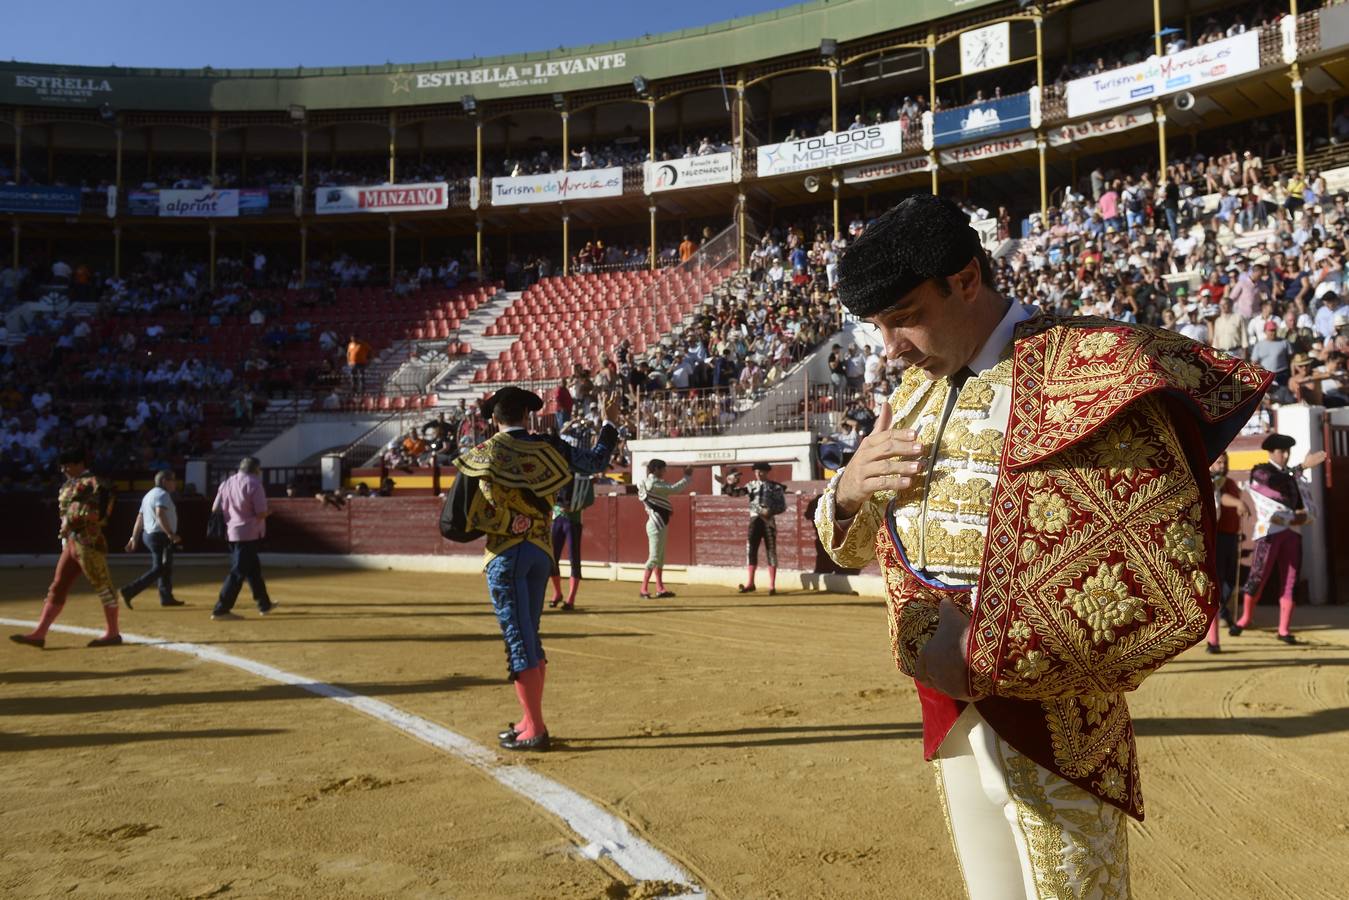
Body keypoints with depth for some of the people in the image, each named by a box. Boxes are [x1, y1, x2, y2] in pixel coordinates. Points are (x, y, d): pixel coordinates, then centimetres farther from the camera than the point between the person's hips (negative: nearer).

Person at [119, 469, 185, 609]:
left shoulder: (149, 495, 18)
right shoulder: (162, 494, -13)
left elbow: (139, 518, 17)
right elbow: (160, 515, -28)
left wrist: (134, 538, 17)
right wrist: (171, 534, -30)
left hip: (148, 535, 11)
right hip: (160, 536, -11)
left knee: (165, 567, 17)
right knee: (159, 569, -8)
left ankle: (166, 597, 21)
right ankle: (129, 591, -13)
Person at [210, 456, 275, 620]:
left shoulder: (226, 483, 10)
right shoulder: (254, 484, -11)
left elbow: (215, 509, 7)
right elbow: (261, 513, -15)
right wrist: (268, 513, 6)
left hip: (231, 532, 8)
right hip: (248, 533, -8)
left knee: (253, 569, 19)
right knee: (238, 573, -5)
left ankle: (264, 604, 30)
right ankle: (221, 610, -8)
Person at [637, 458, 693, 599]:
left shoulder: (655, 483, 14)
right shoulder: (654, 483, -17)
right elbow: (674, 488, -19)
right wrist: (688, 476, -11)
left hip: (660, 524, 10)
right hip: (656, 525, -10)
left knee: (660, 558, 12)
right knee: (654, 557, -7)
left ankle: (660, 589, 17)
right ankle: (644, 590, -4)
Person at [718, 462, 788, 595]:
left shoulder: (776, 487, 0)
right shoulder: (752, 485, 10)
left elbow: (783, 506, -3)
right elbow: (736, 492, -1)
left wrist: (770, 511, -18)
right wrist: (726, 484, -18)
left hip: (769, 520, -3)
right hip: (755, 520, 3)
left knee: (771, 551, 1)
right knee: (751, 550, 2)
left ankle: (772, 586, 6)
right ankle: (749, 584, 10)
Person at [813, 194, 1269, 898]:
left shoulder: (1085, 375, -16)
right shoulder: (918, 392, 7)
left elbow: (1165, 584, -23)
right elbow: (853, 544, 14)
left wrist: (986, 660, -20)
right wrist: (848, 491, -9)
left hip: (1048, 728, -6)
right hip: (950, 716, 7)